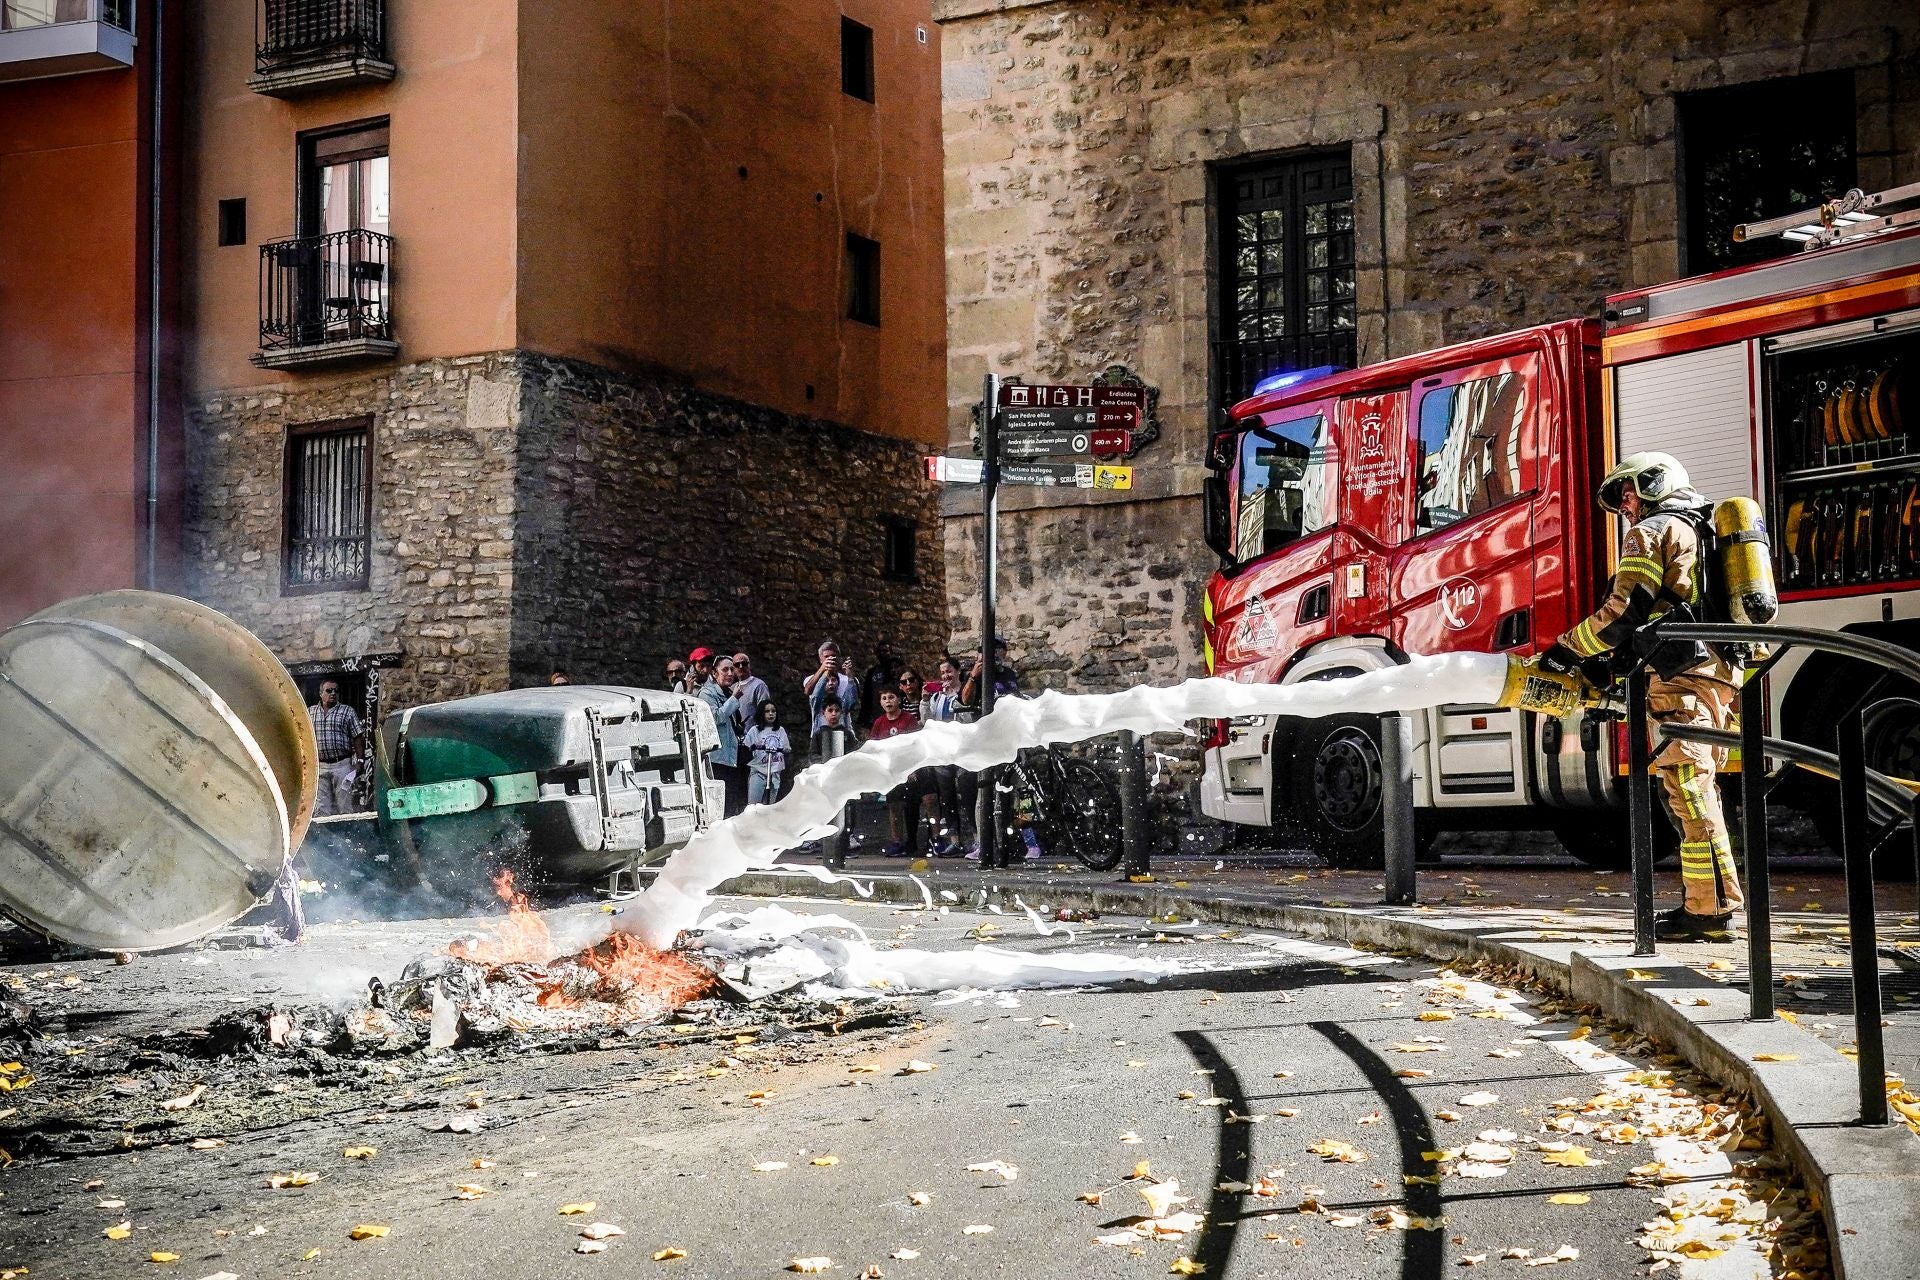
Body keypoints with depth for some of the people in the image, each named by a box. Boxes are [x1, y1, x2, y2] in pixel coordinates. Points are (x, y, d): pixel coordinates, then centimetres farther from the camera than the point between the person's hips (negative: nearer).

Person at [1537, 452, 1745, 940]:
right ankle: (1712, 903, 15)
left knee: (1689, 792, -11)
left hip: (1684, 680, -10)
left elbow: (1624, 612, -11)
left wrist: (1568, 650, -1)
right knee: (1693, 793, 14)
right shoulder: (1701, 535, 28)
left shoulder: (1651, 532, -1)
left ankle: (1711, 907, -13)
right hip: (1720, 675, 10)